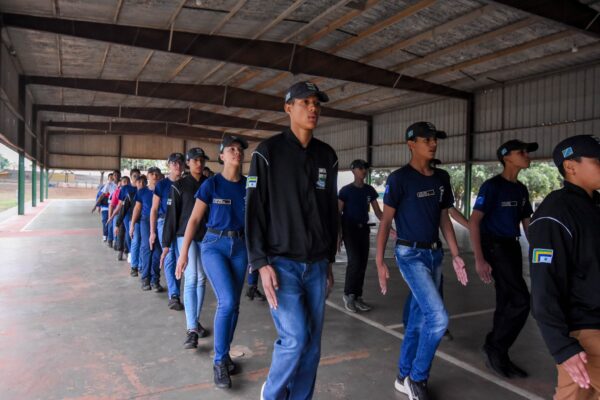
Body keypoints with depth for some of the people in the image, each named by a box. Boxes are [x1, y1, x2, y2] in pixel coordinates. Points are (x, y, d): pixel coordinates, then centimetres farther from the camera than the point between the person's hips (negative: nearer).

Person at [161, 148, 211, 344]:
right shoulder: (179, 185, 1)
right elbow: (172, 215, 0)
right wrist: (167, 244, -2)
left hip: (206, 237, 3)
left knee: (201, 279, 7)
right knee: (191, 278, -12)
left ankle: (194, 321, 20)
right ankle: (192, 329, -13)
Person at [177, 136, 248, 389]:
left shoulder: (249, 185, 2)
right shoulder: (211, 184, -7)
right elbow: (195, 219, -4)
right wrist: (184, 253, -7)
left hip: (240, 246, 4)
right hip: (214, 245, -3)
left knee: (233, 305, 8)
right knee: (227, 302, -16)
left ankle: (223, 354, 28)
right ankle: (219, 361, 1)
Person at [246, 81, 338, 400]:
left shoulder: (327, 155, 9)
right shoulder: (268, 151, -5)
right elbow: (254, 210, -7)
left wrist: (329, 261, 15)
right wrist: (261, 263, -14)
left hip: (316, 265, 5)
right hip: (281, 262, -5)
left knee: (313, 341, 8)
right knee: (295, 338, -8)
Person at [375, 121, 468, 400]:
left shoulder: (441, 179, 10)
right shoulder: (399, 178, -10)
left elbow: (444, 219, 15)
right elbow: (385, 221, -9)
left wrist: (455, 255, 9)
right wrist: (380, 262, -13)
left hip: (434, 254, 7)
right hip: (411, 254, -7)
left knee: (420, 319, 13)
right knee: (438, 317, -13)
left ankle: (405, 377, 29)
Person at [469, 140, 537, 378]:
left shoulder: (521, 189, 11)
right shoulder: (492, 186, -13)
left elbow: (526, 223, 18)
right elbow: (474, 222, -18)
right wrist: (479, 259, -23)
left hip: (512, 247, 8)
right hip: (494, 247, -8)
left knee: (507, 302, 10)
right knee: (520, 300, -12)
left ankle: (497, 355, 22)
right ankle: (494, 349, 4)